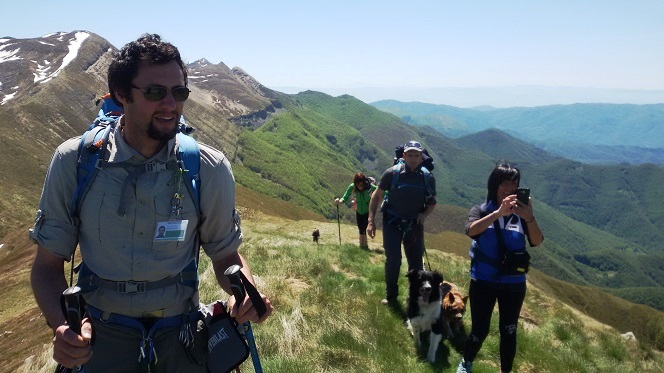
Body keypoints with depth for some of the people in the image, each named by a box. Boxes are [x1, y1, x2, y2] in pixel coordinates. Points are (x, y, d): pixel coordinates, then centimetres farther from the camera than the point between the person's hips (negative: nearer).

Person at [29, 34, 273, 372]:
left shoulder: (211, 169, -12)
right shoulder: (74, 161, -11)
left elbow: (225, 255, 0)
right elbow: (49, 263, -5)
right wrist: (61, 326, -23)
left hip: (180, 335, 1)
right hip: (100, 336, 0)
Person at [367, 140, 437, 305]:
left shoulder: (427, 177, -6)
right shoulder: (392, 173, -13)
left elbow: (432, 202, 8)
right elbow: (377, 195, -4)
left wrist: (424, 214, -13)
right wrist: (371, 221, -9)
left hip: (414, 223, 2)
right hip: (392, 222, -2)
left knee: (416, 262, 5)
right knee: (393, 259, -10)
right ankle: (391, 296, 10)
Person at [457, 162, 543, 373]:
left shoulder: (521, 213, -3)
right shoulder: (481, 210, -6)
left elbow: (537, 242, -14)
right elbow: (471, 230, -27)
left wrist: (530, 218, -31)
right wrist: (499, 213, -39)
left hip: (514, 283, 1)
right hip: (483, 281, -1)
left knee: (508, 331, 12)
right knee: (480, 330, 9)